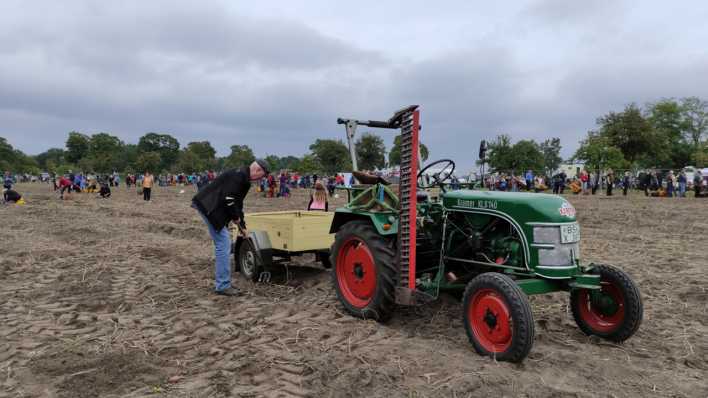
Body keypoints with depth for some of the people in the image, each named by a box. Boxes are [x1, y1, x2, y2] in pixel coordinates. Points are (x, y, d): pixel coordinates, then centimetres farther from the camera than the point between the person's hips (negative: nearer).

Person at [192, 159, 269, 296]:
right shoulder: (239, 175, -17)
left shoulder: (244, 179, 16)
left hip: (212, 208, 11)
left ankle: (221, 282, 22)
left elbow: (237, 204, 22)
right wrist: (239, 222, -10)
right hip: (209, 207, -11)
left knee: (223, 244, 14)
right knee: (224, 245, -9)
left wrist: (242, 226, 19)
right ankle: (222, 286, -2)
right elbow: (228, 201, -23)